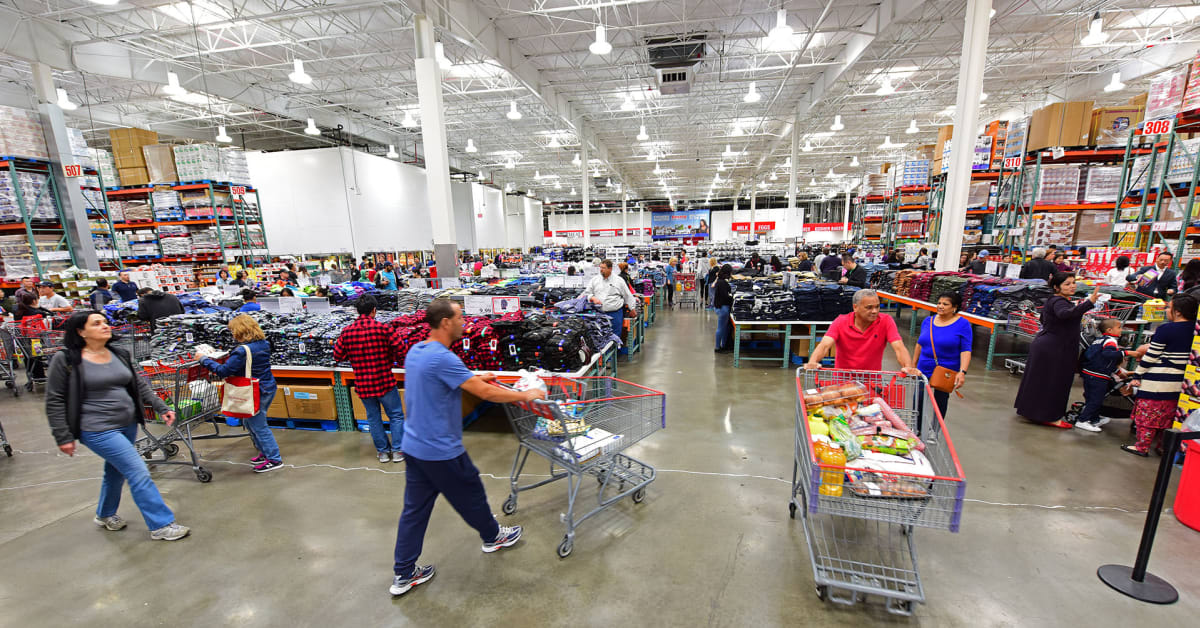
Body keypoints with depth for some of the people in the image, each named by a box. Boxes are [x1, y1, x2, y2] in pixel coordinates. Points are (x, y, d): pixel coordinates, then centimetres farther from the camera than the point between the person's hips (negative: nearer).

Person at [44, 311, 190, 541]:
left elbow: (140, 386, 11)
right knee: (139, 472, -9)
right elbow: (55, 401, -6)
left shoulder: (119, 356, 7)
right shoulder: (66, 360, -9)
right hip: (98, 430, -6)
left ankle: (105, 515, 46)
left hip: (128, 425, 6)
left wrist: (161, 408, 2)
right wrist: (63, 437, -8)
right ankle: (161, 525, -1)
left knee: (116, 471, 21)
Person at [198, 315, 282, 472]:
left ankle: (274, 459, 11)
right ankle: (265, 452, 32)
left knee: (258, 426, 4)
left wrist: (204, 359, -8)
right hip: (269, 387, 9)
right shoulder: (263, 344, 3)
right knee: (252, 423, 23)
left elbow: (223, 371, -20)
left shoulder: (242, 351, -23)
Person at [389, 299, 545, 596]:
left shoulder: (415, 352, 3)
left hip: (415, 446, 8)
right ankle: (493, 537, 40)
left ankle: (403, 574, 29)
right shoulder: (442, 358, -26)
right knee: (470, 496, 16)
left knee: (415, 509, 17)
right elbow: (485, 393, -26)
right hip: (442, 451, -8)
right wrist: (526, 395, -16)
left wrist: (475, 379, 16)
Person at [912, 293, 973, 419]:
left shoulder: (962, 324, -8)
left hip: (946, 374, -3)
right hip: (924, 370, 3)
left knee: (940, 401, 11)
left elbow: (966, 351, -13)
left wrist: (962, 372, -23)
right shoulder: (928, 321, 4)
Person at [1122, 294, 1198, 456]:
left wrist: (1136, 376, -6)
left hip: (1157, 381, -7)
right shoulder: (1194, 329, 4)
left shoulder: (1166, 329, -15)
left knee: (1147, 413, 1)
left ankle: (1142, 447, 6)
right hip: (1178, 382, 7)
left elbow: (1150, 356, -13)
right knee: (1168, 415, 16)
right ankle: (1164, 447, 24)